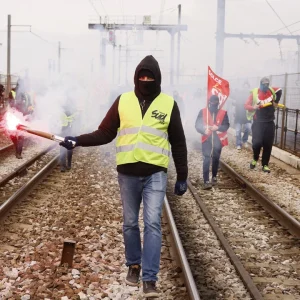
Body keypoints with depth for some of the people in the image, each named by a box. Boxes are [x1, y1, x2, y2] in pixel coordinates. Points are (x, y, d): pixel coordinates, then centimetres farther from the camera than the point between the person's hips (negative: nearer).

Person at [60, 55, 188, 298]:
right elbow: (105, 133, 5)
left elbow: (178, 143, 5)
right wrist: (78, 141, -9)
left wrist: (182, 176, 5)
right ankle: (134, 265, 32)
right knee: (130, 223, 12)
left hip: (156, 173, -2)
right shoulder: (123, 101, 3)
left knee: (152, 223, -9)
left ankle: (150, 279, -6)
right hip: (127, 173, 2)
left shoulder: (168, 104, 1)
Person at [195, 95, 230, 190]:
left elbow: (226, 125, -2)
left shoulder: (223, 112, 1)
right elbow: (197, 125, -1)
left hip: (218, 139, 2)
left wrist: (218, 127, -21)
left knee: (216, 159, 14)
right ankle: (206, 181, -16)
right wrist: (204, 130, -20)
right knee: (206, 159, -12)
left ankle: (214, 177, 34)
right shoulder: (203, 112, 0)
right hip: (207, 139, -2)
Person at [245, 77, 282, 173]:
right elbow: (246, 105, -9)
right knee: (257, 142, -16)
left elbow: (279, 90, 24)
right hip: (258, 122, -3)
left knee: (268, 145, 4)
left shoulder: (272, 91, 2)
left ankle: (265, 165, 16)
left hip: (269, 123, 3)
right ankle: (255, 159, 13)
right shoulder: (254, 93, -8)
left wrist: (276, 102, 19)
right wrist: (253, 107, -27)